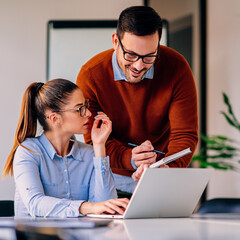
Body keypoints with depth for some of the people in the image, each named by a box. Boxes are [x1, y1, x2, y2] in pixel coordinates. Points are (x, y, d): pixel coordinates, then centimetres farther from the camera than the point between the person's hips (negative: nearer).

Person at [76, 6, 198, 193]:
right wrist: (130, 159, -31)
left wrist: (167, 168, -36)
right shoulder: (90, 76, -16)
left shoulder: (177, 68, -15)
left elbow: (185, 134, -15)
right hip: (114, 176, -1)